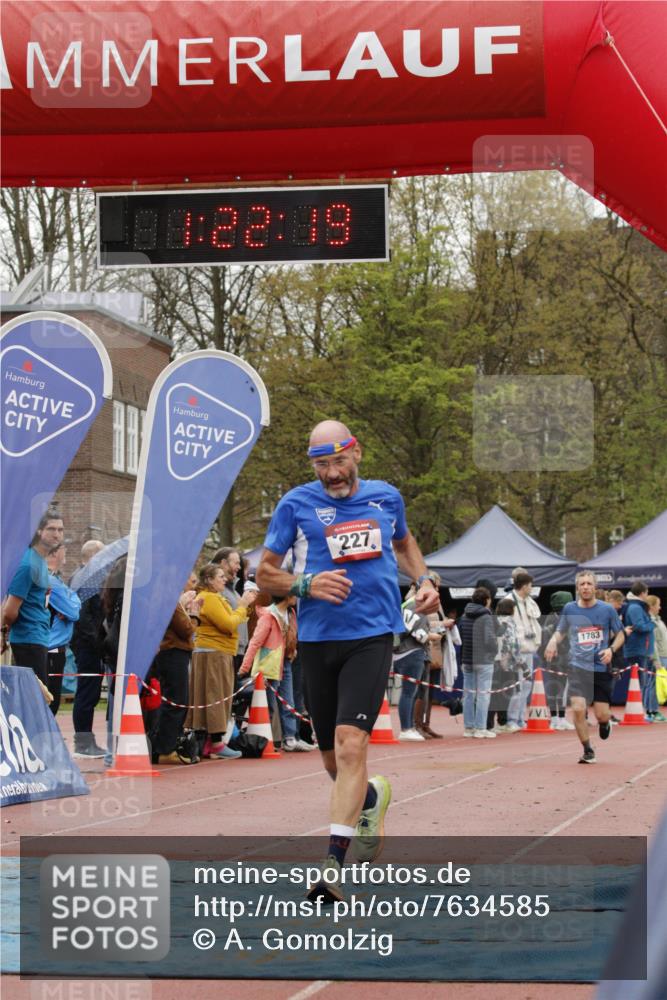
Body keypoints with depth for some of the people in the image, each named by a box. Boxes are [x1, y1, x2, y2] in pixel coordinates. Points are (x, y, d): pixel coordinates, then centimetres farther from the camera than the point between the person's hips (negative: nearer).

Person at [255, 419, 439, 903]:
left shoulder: (385, 497, 8)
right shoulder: (297, 504, 1)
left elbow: (404, 542, 30)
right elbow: (264, 572, 5)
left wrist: (423, 580, 11)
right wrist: (306, 584, -13)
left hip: (373, 635, -1)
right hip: (318, 640, 1)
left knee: (351, 743, -18)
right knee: (334, 760, 10)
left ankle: (333, 862, -20)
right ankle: (372, 796, 45)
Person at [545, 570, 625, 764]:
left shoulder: (607, 610, -1)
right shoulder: (569, 609, 2)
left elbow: (620, 634, 8)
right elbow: (560, 631, 17)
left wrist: (611, 649, -11)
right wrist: (553, 641, -5)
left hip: (601, 667, 0)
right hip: (578, 666, 0)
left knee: (601, 714, -2)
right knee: (578, 709, -16)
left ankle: (605, 723, 39)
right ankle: (588, 751, 2)